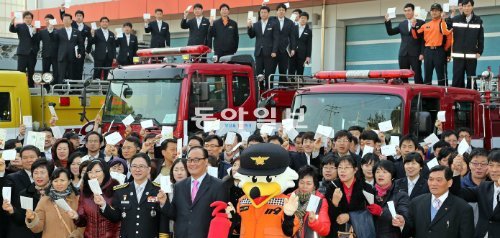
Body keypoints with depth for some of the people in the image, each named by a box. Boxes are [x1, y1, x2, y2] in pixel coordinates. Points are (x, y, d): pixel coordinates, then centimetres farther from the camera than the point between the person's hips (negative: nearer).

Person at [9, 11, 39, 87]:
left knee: (31, 72, 6)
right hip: (23, 52, -4)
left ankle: (31, 86, 10)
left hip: (32, 53, 4)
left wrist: (35, 32, -5)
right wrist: (12, 23, -31)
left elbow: (37, 41, 11)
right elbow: (12, 30, -12)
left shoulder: (34, 29, 17)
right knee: (21, 71, -8)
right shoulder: (20, 26, 6)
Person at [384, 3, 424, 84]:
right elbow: (390, 32, 13)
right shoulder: (402, 24, 15)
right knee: (403, 77, 4)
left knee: (417, 76, -5)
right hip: (403, 54, 4)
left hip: (415, 54, -4)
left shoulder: (421, 23, 0)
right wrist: (388, 21, -1)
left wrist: (422, 53, -11)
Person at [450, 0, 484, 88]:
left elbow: (481, 38, 6)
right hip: (458, 56, 0)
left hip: (472, 56, 0)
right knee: (457, 79, 0)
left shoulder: (478, 21, 5)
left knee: (471, 79, 5)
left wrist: (479, 51, 0)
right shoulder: (455, 19, 3)